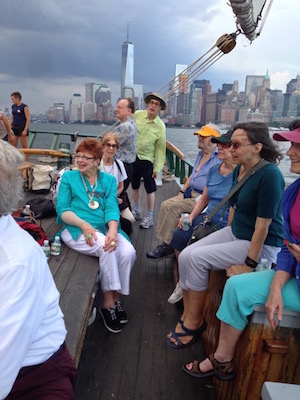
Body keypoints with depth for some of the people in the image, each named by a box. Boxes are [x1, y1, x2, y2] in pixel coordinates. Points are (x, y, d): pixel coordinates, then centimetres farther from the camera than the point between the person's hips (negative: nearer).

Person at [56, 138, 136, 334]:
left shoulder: (109, 180, 14)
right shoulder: (68, 177, 10)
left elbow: (112, 208, 0)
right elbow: (62, 209, 0)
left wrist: (113, 230, -22)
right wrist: (83, 224, -19)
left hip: (104, 229, 3)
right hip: (76, 230, -3)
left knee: (128, 252, -25)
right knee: (106, 248, -32)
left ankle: (115, 297, -2)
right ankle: (108, 301, -13)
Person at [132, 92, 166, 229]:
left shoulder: (160, 126, -12)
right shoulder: (137, 115, -6)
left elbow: (160, 148, -8)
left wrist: (157, 168, -8)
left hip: (147, 160, -3)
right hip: (133, 156, 3)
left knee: (150, 189, 3)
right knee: (134, 186, 16)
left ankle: (149, 217, 18)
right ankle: (137, 212, 35)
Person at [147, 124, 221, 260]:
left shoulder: (220, 156, -12)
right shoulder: (201, 154, 18)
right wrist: (182, 191, 13)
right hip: (191, 193, 9)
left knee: (172, 207, -22)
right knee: (165, 204, -7)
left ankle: (168, 246, -10)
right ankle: (164, 242, -5)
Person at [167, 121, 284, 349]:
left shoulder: (269, 175, -23)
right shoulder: (239, 169, 2)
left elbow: (263, 224, -23)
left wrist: (249, 265, -19)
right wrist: (228, 236, 14)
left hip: (262, 245, -8)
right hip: (235, 232, 8)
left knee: (197, 258, -19)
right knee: (185, 256, -8)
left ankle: (194, 322, 2)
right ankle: (187, 317, 5)